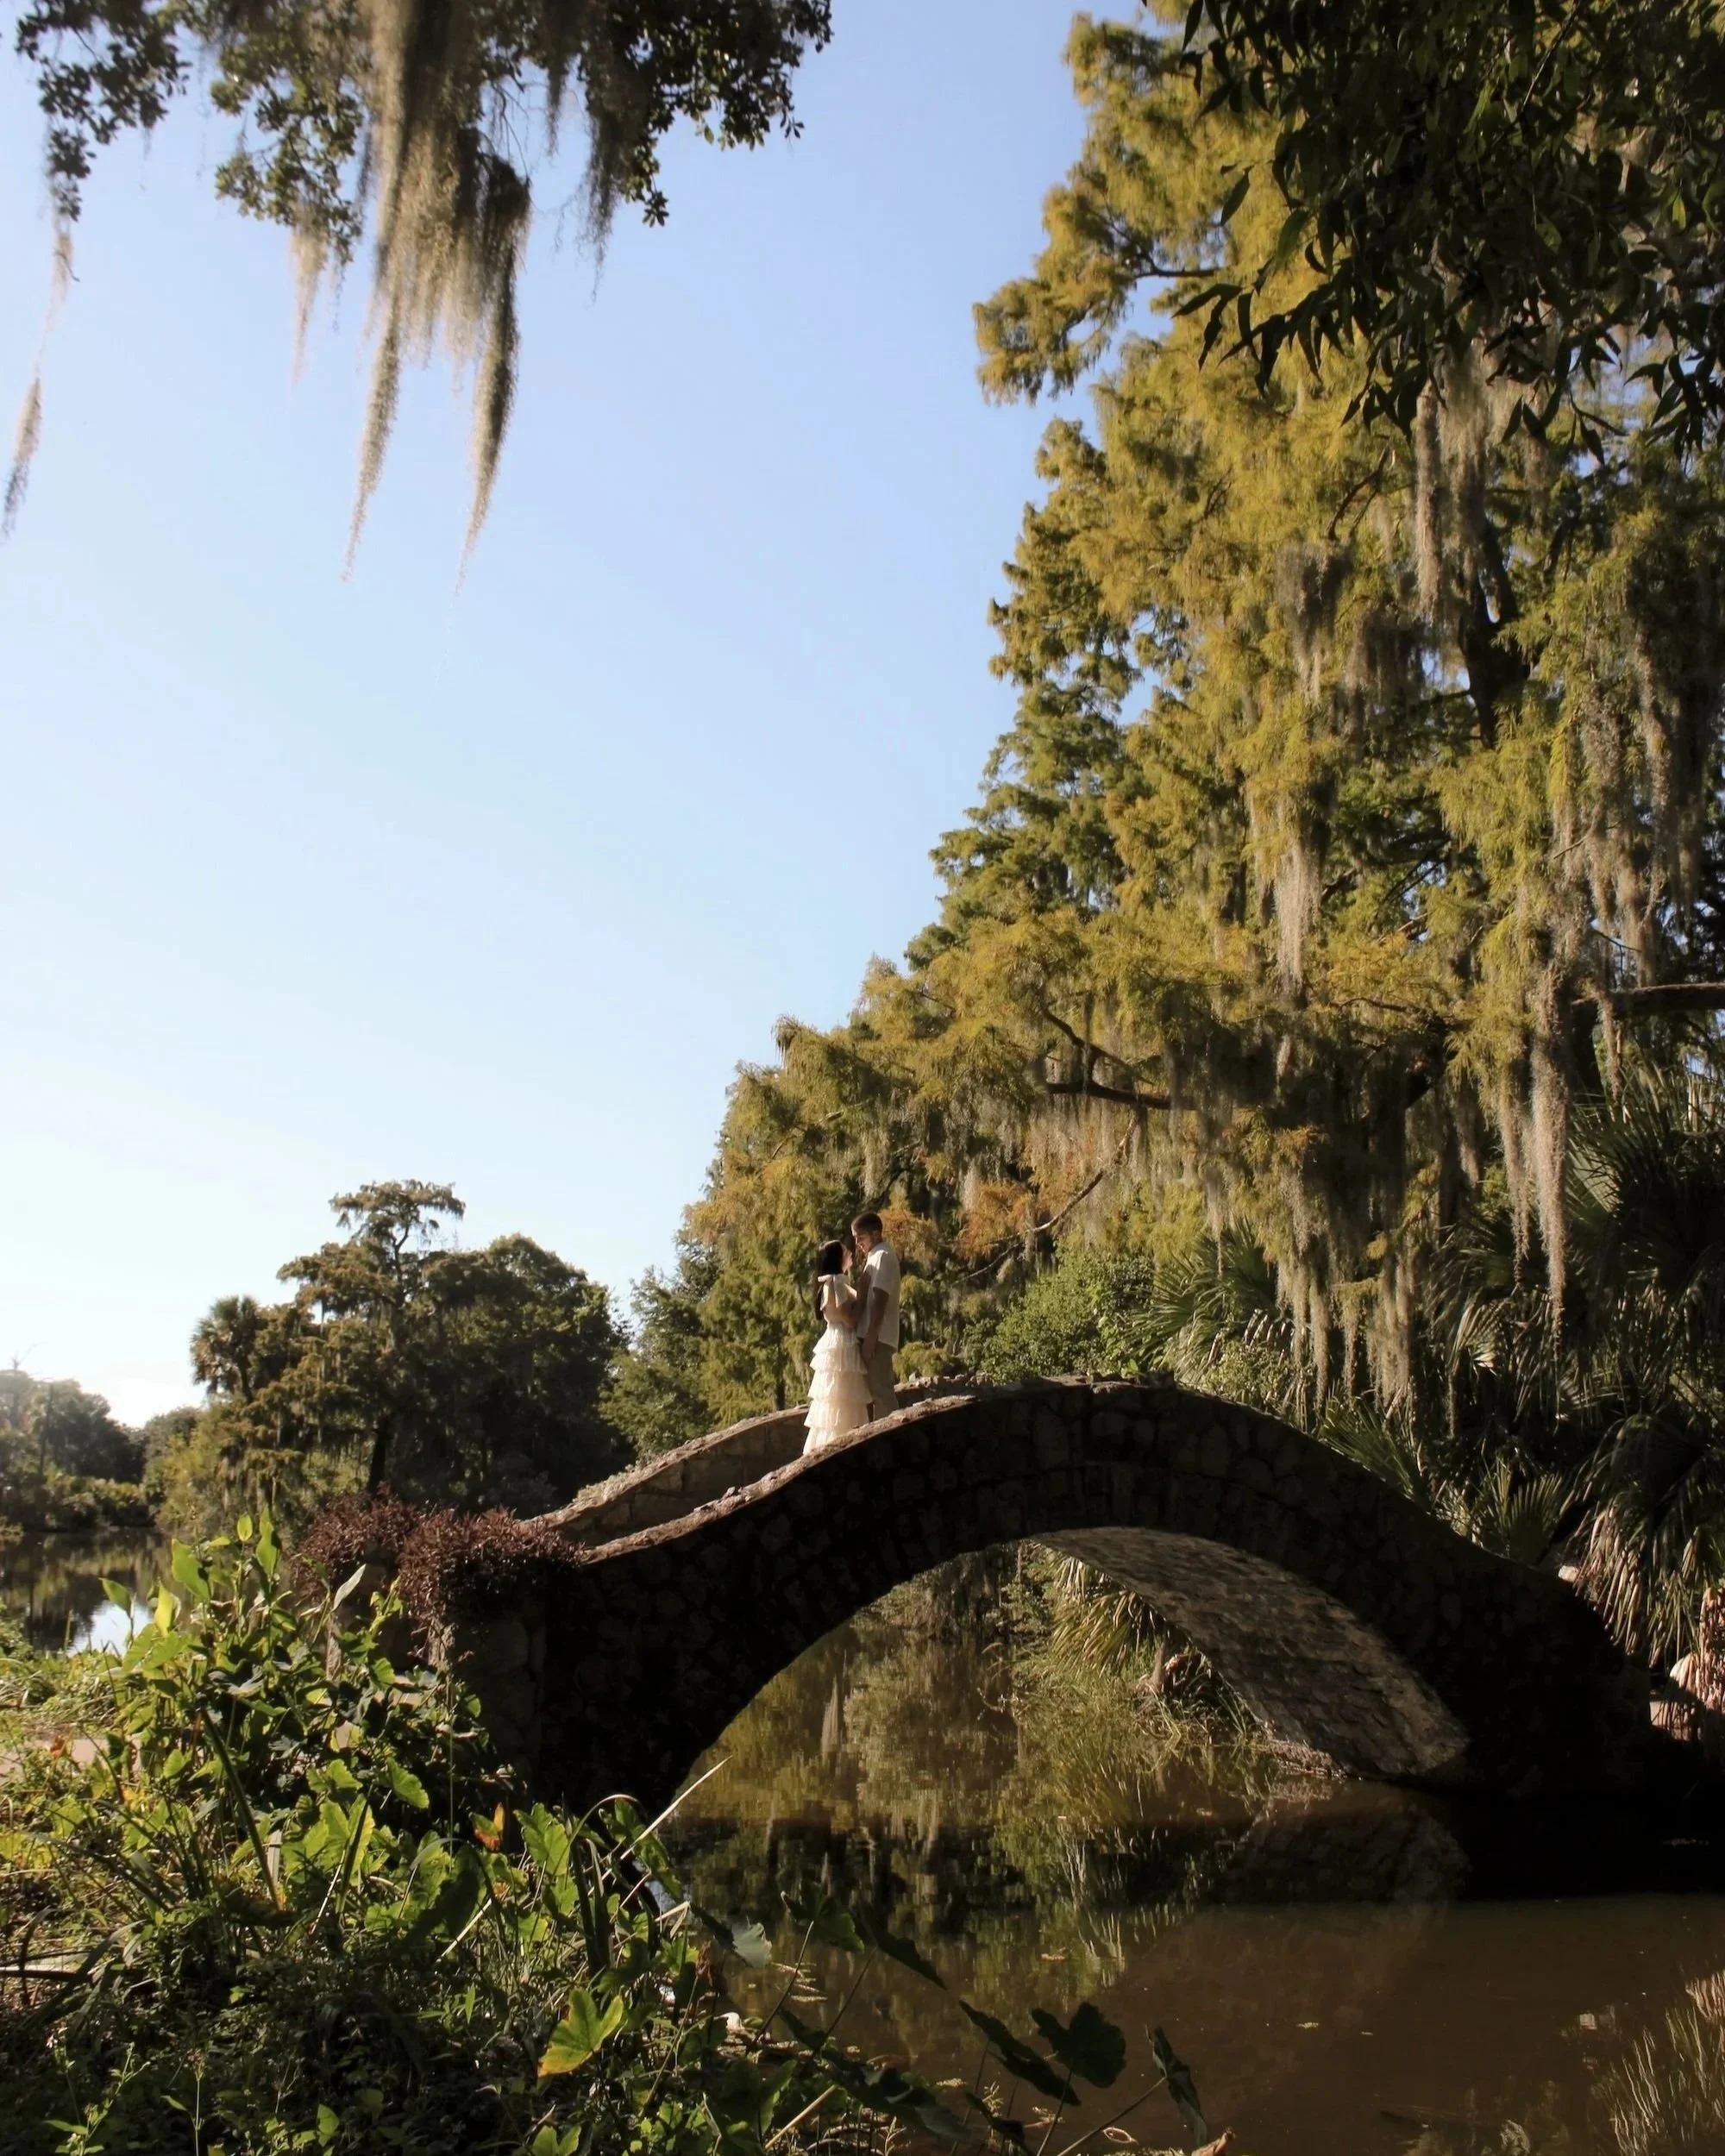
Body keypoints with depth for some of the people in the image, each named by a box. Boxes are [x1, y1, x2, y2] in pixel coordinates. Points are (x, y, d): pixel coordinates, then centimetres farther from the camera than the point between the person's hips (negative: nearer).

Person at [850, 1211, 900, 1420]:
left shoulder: (883, 1256, -11)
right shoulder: (875, 1255, 20)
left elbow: (880, 1299, -19)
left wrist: (871, 1336, -22)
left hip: (877, 1337, -10)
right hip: (872, 1335, 10)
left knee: (880, 1391, -9)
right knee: (872, 1390, 12)